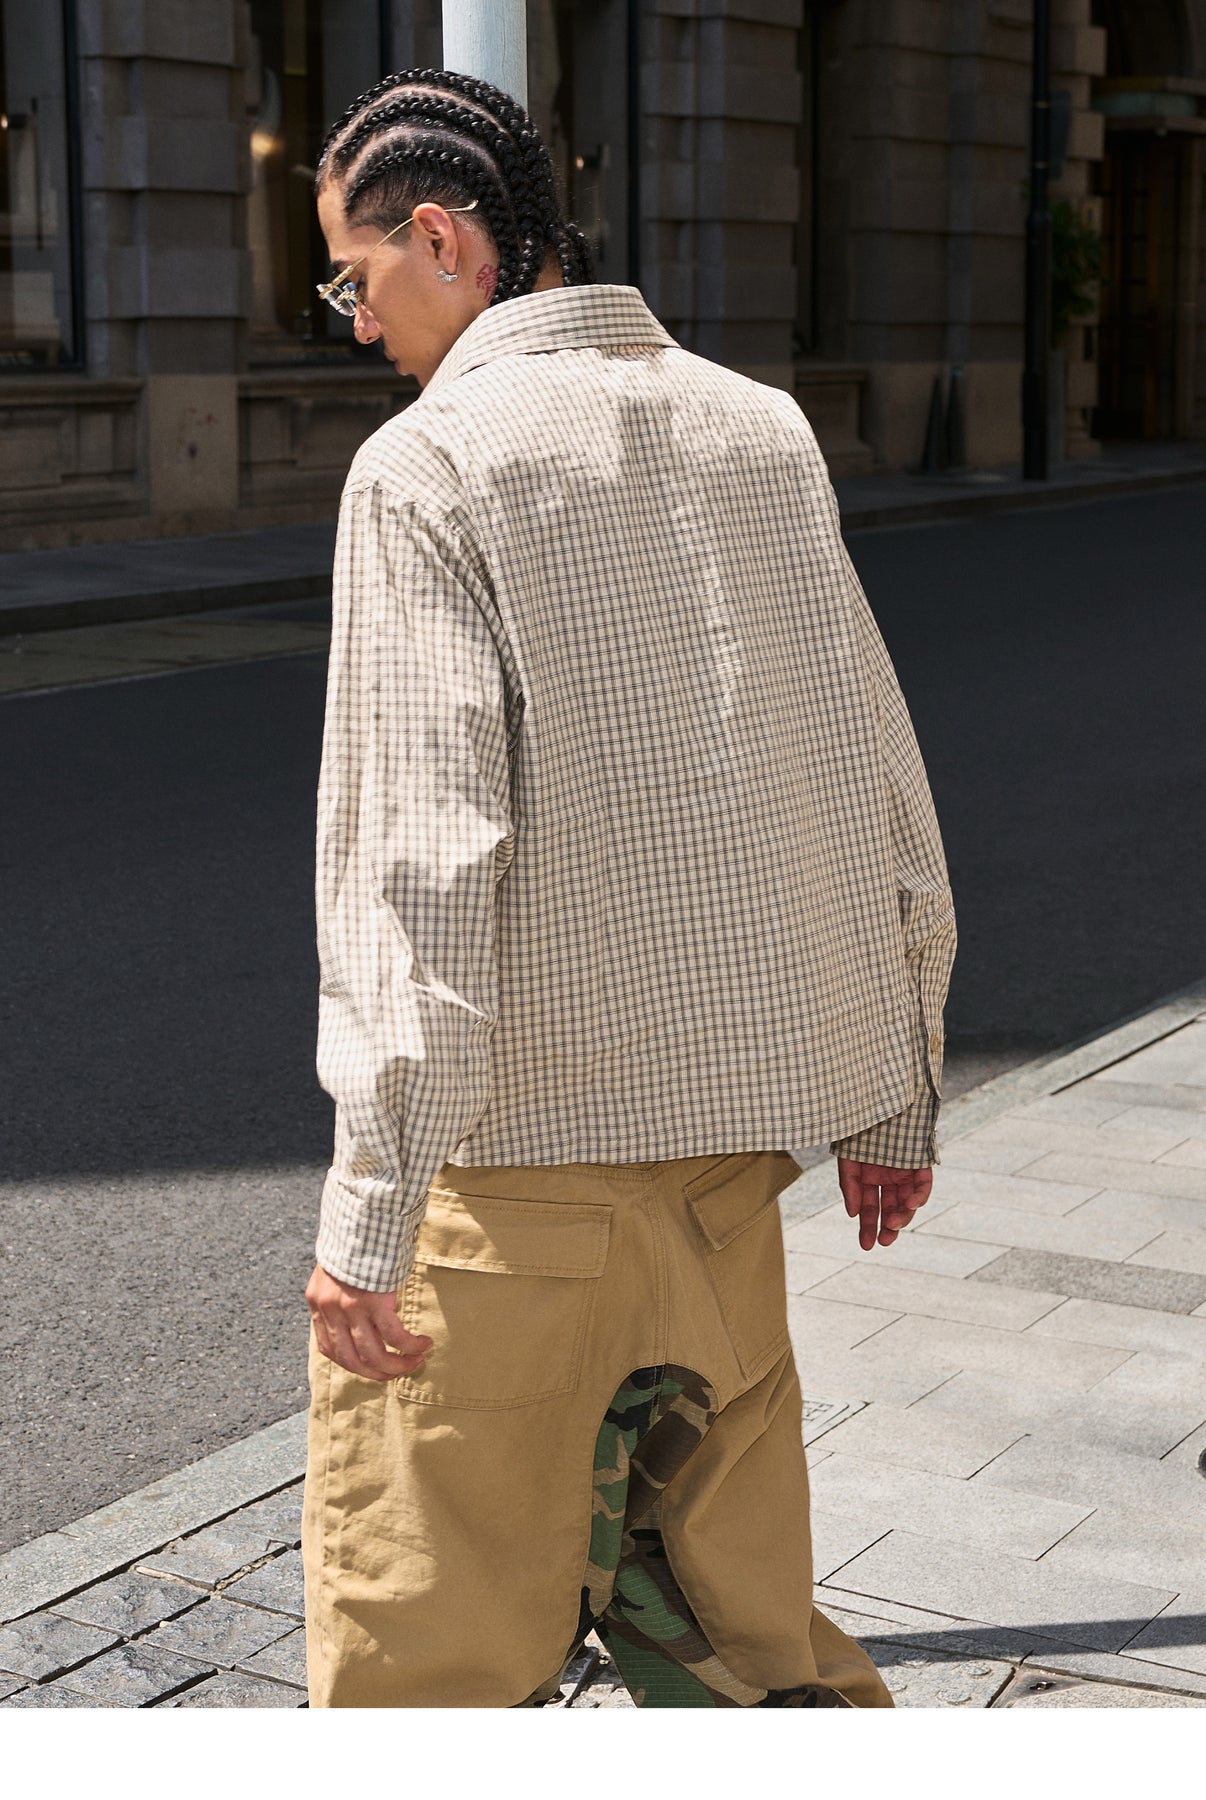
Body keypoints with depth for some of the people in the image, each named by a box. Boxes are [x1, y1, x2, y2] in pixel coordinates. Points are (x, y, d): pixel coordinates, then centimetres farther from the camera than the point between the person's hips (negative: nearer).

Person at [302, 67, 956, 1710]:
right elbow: (882, 782, 10)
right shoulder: (758, 426, 8)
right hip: (731, 1112, 6)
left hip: (516, 1143, -6)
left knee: (431, 1621, 7)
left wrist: (371, 1208, -18)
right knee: (723, 1586, 19)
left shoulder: (429, 464, -10)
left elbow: (424, 849, -19)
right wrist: (899, 1092, 19)